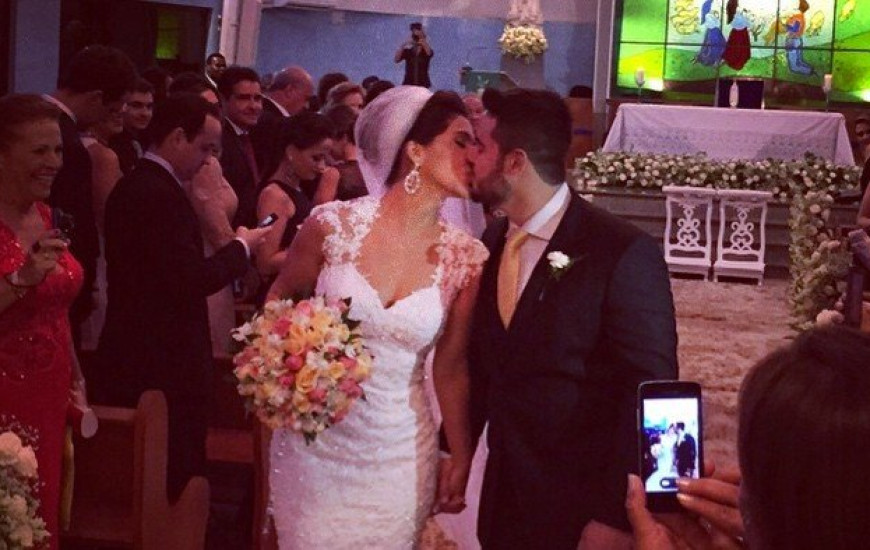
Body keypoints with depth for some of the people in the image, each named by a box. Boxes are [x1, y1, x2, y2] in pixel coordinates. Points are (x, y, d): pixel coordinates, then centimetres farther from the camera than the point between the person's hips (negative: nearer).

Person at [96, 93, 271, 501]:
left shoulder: (131, 187, 13)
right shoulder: (162, 196, -19)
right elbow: (194, 280, -22)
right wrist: (242, 246, -8)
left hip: (132, 356, 10)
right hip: (165, 364, -10)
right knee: (176, 477, -3)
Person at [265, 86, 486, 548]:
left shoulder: (466, 259, -7)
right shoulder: (334, 224, -11)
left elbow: (451, 369, 3)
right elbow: (279, 302, 6)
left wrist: (462, 462, 7)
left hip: (399, 455, 1)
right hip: (314, 442, -1)